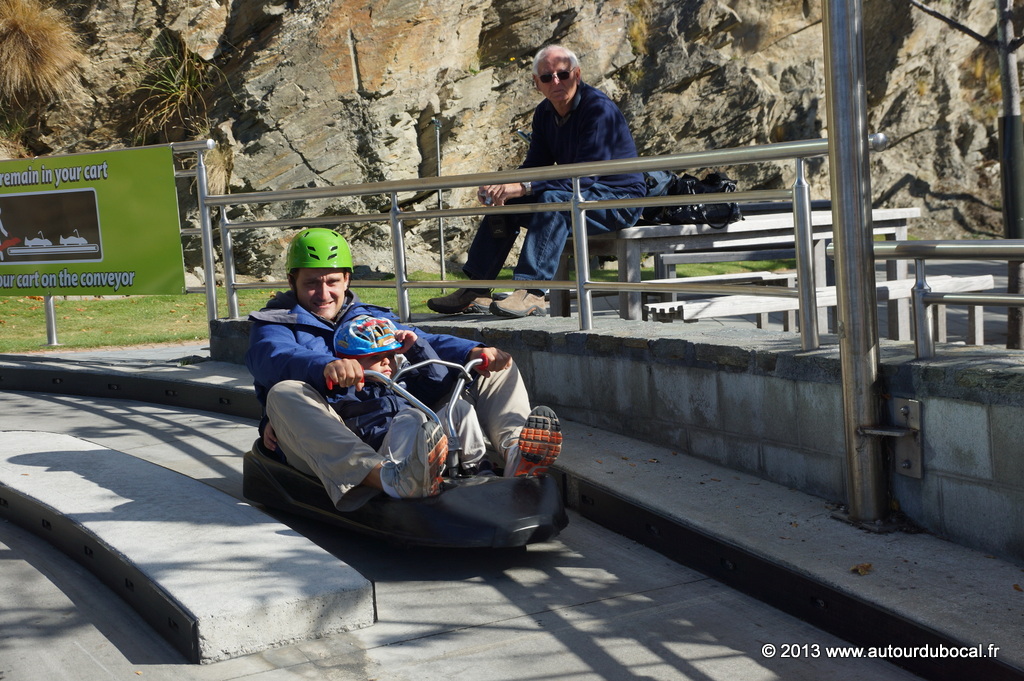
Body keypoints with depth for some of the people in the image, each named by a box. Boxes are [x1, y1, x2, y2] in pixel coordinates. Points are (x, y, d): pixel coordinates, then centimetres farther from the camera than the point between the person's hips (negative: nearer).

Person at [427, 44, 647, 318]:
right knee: (504, 202, 0)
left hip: (619, 200, -9)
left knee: (554, 199, -35)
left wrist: (523, 187, -34)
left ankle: (532, 294, -43)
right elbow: (534, 166, 8)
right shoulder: (544, 113, 6)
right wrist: (503, 186, -15)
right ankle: (476, 291, -2)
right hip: (579, 193, 9)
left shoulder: (599, 109, -20)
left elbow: (584, 176, -29)